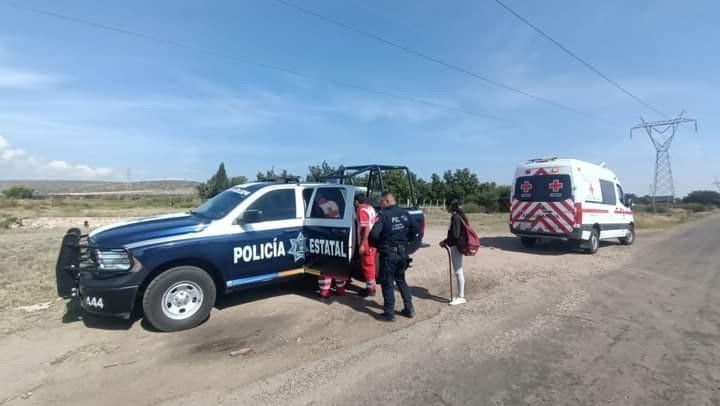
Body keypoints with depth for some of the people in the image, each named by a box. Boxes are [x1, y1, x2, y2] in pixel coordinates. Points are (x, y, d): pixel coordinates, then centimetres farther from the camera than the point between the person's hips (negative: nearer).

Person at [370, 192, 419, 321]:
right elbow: (415, 229, 5)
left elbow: (374, 234, -23)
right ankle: (409, 308, 23)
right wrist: (406, 241, 13)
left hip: (388, 253, -6)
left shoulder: (384, 215, -15)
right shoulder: (405, 213, 3)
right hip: (403, 252, 6)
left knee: (387, 283, 5)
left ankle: (389, 313, 10)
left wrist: (377, 245, -4)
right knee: (401, 279, 21)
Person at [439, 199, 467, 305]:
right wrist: (446, 241, 11)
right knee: (458, 271, 15)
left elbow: (455, 235, -22)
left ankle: (461, 297, 7)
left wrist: (445, 242, -8)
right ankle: (460, 295, 24)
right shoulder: (459, 216, 12)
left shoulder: (455, 217, -18)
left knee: (458, 271, -2)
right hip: (456, 246, 10)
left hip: (456, 247, -10)